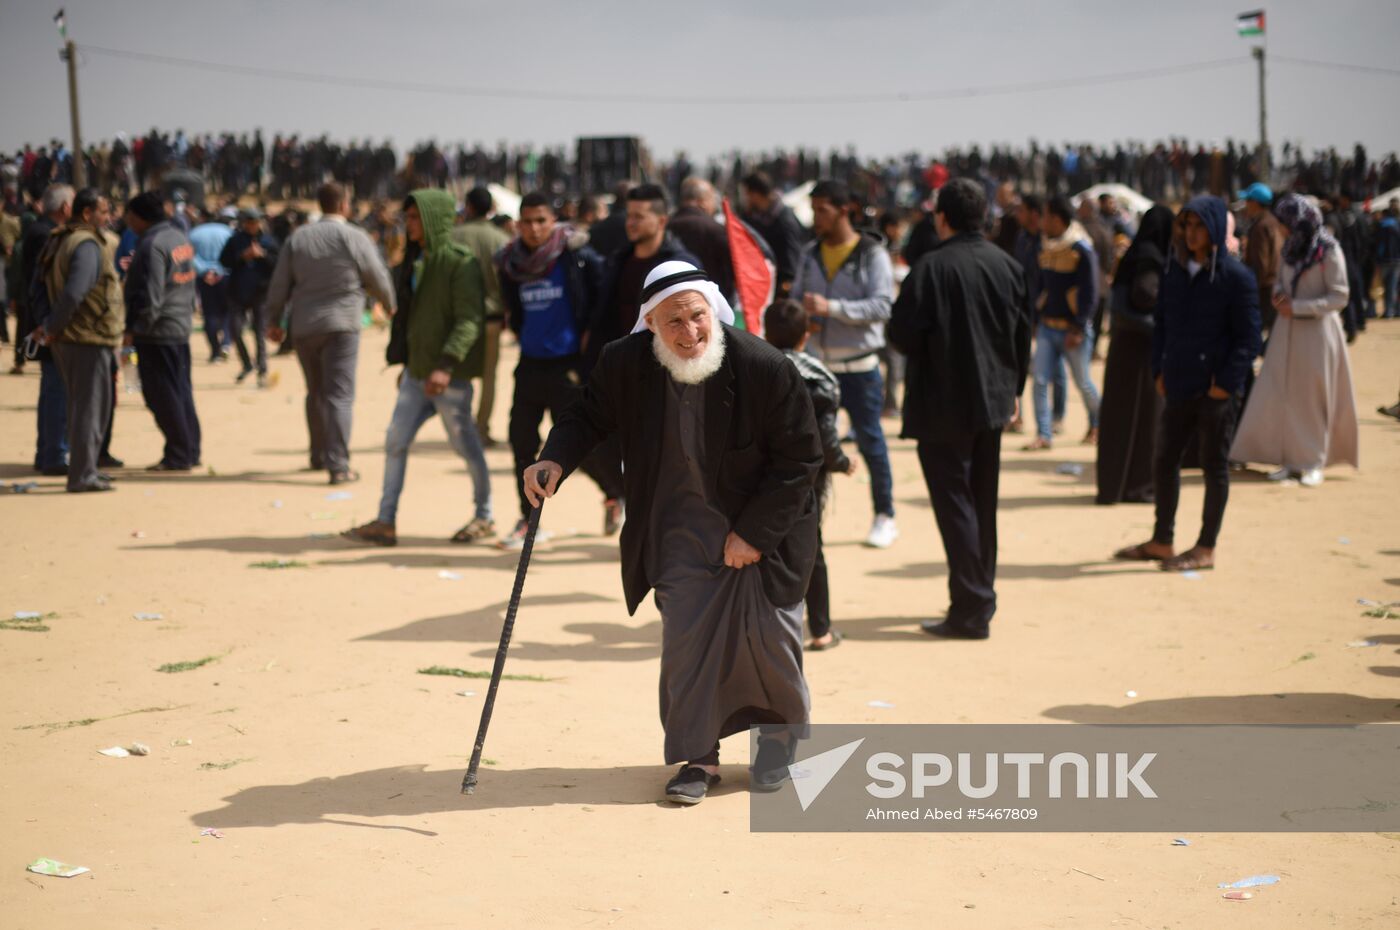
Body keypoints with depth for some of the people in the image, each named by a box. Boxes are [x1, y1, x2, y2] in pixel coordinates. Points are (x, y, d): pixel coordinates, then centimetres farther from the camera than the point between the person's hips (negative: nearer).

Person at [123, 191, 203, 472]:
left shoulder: (152, 245, -17)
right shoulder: (180, 238, 12)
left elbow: (150, 296, -20)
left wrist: (135, 328, -15)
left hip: (157, 332, -10)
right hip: (182, 325, 10)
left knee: (162, 395, -3)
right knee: (181, 391, 14)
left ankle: (178, 455, -1)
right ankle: (190, 451, 19)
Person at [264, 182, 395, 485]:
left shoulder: (297, 238, 5)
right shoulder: (355, 238, -7)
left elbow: (279, 285, 6)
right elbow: (378, 279, 0)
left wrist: (275, 321, 17)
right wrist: (390, 306, 20)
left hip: (304, 326, 4)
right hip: (341, 324, -4)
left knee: (316, 393, 19)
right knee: (339, 395, -6)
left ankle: (319, 456, 31)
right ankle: (338, 464, -14)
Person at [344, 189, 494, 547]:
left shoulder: (460, 262, -14)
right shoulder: (414, 261, 13)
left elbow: (469, 320, -21)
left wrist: (447, 365, -29)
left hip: (450, 375, -8)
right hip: (417, 371, 8)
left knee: (465, 444, 3)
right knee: (395, 441, 4)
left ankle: (485, 516, 19)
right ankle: (386, 522, 8)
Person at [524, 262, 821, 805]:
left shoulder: (765, 368, -24)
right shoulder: (625, 364, -15)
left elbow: (800, 459, -16)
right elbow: (589, 416, 4)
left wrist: (754, 533, -17)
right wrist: (556, 460, -17)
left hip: (763, 521, -2)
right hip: (683, 520, 2)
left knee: (767, 633, 4)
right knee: (685, 629, -6)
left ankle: (778, 730, 33)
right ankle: (698, 758, 7)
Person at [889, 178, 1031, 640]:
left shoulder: (931, 268, -17)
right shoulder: (1006, 265, 3)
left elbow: (903, 333, -16)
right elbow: (1023, 333, 10)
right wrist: (1012, 387, 22)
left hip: (942, 406, -6)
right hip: (993, 401, 6)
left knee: (954, 504, -2)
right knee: (983, 502, 18)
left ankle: (971, 610, -4)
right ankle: (981, 597, 27)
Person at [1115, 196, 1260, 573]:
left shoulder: (1236, 277, -10)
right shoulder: (1175, 270, 8)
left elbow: (1248, 339, -10)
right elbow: (1161, 323, 16)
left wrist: (1225, 383, -14)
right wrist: (1159, 370, 7)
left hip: (1216, 390, -6)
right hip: (1179, 386, 6)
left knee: (1214, 466, 4)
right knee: (1165, 460, 12)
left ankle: (1206, 549, 11)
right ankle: (1161, 542, 24)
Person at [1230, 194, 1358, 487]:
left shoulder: (1329, 251, -12)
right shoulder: (1291, 246, 7)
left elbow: (1339, 297, -12)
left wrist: (1297, 307, -17)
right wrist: (1279, 294, -3)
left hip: (1317, 332, -6)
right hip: (1288, 331, 6)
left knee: (1313, 399, 2)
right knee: (1283, 396, 2)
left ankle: (1314, 462, 11)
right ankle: (1291, 459, 9)